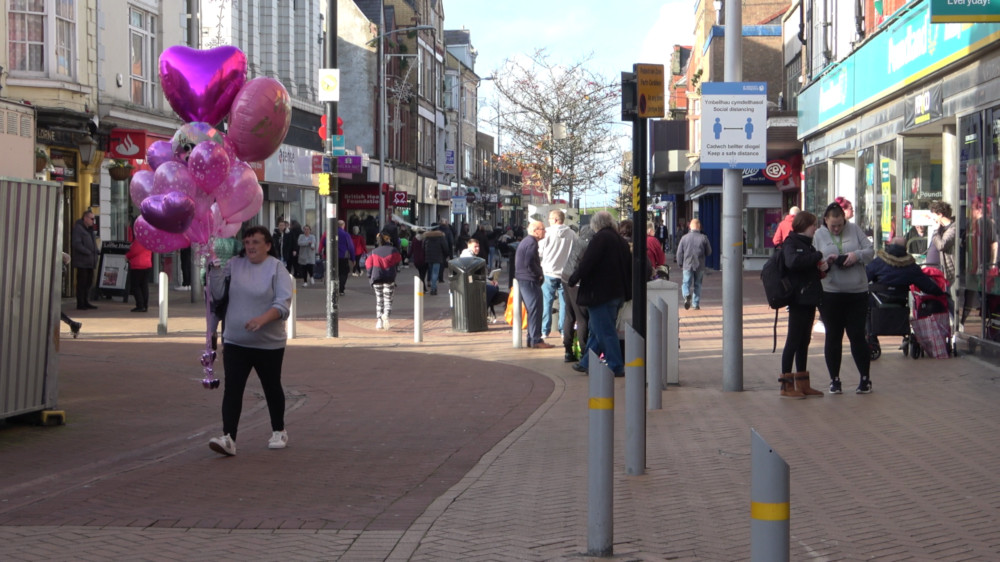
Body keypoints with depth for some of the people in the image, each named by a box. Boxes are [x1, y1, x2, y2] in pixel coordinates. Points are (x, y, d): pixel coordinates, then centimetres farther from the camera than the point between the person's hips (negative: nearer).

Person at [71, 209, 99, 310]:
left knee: (88, 282, 12)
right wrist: (88, 252, -18)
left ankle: (86, 302, 18)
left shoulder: (89, 229, 20)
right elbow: (76, 244, -19)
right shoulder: (78, 228, -9)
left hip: (90, 262, 9)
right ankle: (80, 304, -3)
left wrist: (95, 252, 8)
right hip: (82, 262, -9)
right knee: (82, 283, -6)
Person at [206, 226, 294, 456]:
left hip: (269, 343, -2)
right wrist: (215, 268, -9)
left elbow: (283, 303, -15)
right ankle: (228, 438, -12)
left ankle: (279, 432, 32)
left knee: (272, 387, 14)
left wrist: (263, 318, -30)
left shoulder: (276, 268, -6)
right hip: (235, 342, 2)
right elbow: (218, 294, 1)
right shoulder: (234, 264, 3)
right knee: (232, 389, -8)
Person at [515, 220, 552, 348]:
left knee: (532, 310, 15)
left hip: (522, 280, 11)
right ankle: (536, 340, -9)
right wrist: (540, 274, -12)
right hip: (530, 280, -11)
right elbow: (529, 263, -25)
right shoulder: (532, 243, -14)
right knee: (535, 310, -8)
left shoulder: (525, 241, 19)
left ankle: (531, 339, 19)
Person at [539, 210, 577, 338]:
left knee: (546, 301, 6)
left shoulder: (548, 232, -9)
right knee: (564, 302, 8)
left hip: (549, 272, -2)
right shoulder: (572, 234, -2)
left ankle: (544, 330, 6)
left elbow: (539, 251, -2)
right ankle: (564, 330, 8)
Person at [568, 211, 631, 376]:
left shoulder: (600, 238, -13)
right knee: (596, 329, 17)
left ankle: (616, 367, -2)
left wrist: (573, 279, -5)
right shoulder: (621, 241, 12)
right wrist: (627, 291, 24)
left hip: (600, 293, -9)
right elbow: (628, 268, 16)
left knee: (605, 331, -3)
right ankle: (587, 362, 24)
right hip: (618, 293, 9)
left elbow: (586, 263, -18)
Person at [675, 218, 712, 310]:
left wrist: (681, 264, 12)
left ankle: (687, 295, -24)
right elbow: (709, 252, 2)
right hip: (700, 266, 1)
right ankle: (696, 304, 12)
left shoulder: (684, 238, -3)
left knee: (686, 283, 5)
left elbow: (679, 253, 0)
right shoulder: (703, 238, -5)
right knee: (697, 285, 11)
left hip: (687, 265, -1)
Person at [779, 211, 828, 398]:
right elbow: (792, 262, -31)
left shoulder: (807, 244, 19)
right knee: (793, 341, -5)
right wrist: (818, 256, -23)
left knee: (804, 341, 12)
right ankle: (786, 385, -1)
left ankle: (802, 384, 18)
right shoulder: (791, 244, -10)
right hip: (798, 299, -9)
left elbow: (816, 269, 23)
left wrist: (824, 265, 0)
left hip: (810, 298, 9)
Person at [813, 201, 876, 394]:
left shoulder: (854, 230, 6)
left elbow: (870, 250, 4)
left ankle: (865, 378, 12)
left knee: (857, 335, 1)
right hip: (830, 293, 0)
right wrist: (826, 261, -18)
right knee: (833, 337, 6)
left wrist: (857, 255, -16)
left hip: (857, 292, 0)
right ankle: (834, 379, 16)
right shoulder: (818, 235, 5)